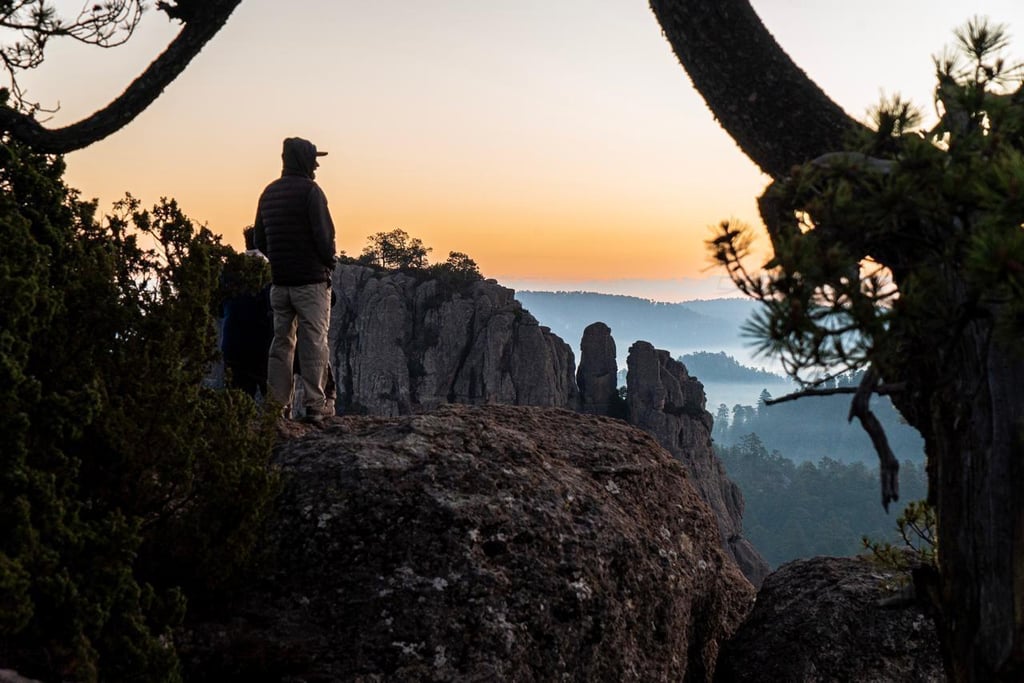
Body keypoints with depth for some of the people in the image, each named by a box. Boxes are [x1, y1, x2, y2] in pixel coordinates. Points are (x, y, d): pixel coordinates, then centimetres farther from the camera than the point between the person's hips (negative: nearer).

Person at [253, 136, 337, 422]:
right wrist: (329, 262, -1)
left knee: (281, 342, 11)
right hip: (311, 280, -6)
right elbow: (324, 235, -17)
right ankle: (315, 405, -1)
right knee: (314, 344, -2)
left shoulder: (269, 192, 11)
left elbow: (259, 240, 14)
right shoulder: (309, 190, -11)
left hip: (279, 281, 6)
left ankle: (278, 404, 11)